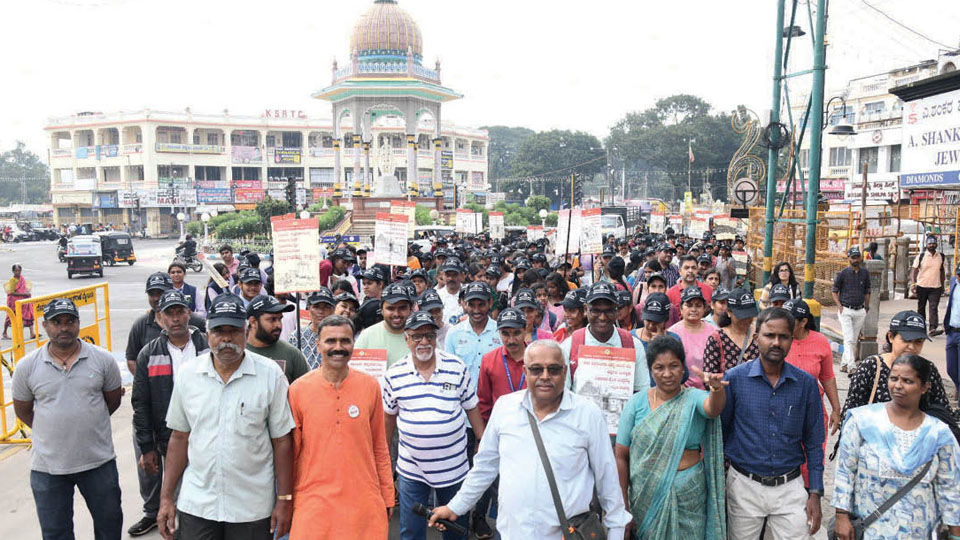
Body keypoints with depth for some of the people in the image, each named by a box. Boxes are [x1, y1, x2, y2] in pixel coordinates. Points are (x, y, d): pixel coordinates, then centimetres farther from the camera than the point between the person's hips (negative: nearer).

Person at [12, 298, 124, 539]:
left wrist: (87, 423, 9)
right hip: (48, 466, 0)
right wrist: (53, 430, 6)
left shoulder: (103, 359, -6)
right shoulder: (27, 366, -5)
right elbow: (23, 411, 7)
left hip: (99, 460, 0)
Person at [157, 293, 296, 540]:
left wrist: (284, 500, -5)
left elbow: (282, 440, -5)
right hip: (196, 504, 2)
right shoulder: (188, 375, 0)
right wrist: (166, 498, 6)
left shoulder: (270, 374, -8)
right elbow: (179, 438, 7)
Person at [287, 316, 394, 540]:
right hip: (313, 503, -1)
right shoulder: (298, 389, -3)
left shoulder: (371, 386, 1)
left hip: (364, 504, 1)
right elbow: (291, 452, 4)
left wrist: (387, 496, 8)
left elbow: (379, 447, 8)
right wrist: (287, 501, 7)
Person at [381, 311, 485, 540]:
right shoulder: (393, 375, -5)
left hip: (453, 466, 0)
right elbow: (388, 418, 7)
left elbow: (471, 408, 3)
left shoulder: (456, 366, -5)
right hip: (411, 469, 0)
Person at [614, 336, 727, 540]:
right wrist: (622, 507, -3)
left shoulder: (693, 399, -6)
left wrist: (717, 388, -53)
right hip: (645, 496, 1)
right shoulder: (636, 403, -4)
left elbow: (713, 408, -30)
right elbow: (621, 456, -2)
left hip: (689, 497, 0)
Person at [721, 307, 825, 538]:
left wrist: (815, 493, 1)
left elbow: (813, 443, 4)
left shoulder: (806, 384, -3)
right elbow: (720, 432, 0)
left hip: (790, 487, 1)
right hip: (744, 485, -1)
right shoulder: (734, 378, -9)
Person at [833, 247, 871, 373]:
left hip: (860, 311, 4)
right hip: (846, 310, -4)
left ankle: (844, 364, 19)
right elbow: (835, 291, 1)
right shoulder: (843, 273, -4)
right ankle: (851, 367, -18)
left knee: (854, 340, 9)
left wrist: (866, 307, 11)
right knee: (848, 339, -13)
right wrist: (840, 306, -10)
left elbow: (867, 291, 16)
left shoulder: (865, 273, 8)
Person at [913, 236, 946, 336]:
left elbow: (942, 271, 14)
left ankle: (933, 328, -17)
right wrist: (914, 283, -7)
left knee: (934, 307, -10)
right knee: (921, 307, 10)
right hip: (922, 286, -1)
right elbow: (915, 270, 1)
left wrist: (942, 285, 14)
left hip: (936, 287, 1)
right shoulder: (921, 256, -1)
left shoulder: (941, 256, 7)